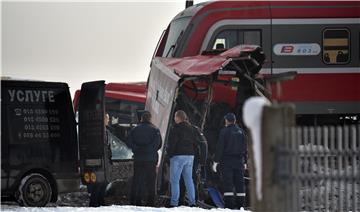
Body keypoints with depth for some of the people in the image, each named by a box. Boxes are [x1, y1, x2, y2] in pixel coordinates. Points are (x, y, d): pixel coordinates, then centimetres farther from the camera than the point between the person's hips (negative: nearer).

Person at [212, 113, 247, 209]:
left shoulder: (224, 131, -7)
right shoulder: (241, 131, 9)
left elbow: (219, 147, -10)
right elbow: (245, 148, 13)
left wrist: (216, 161, -7)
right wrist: (245, 162, 20)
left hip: (227, 161, -5)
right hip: (239, 160, 5)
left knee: (227, 183, -6)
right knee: (239, 183, 7)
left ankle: (229, 204, -12)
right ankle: (241, 204, 6)